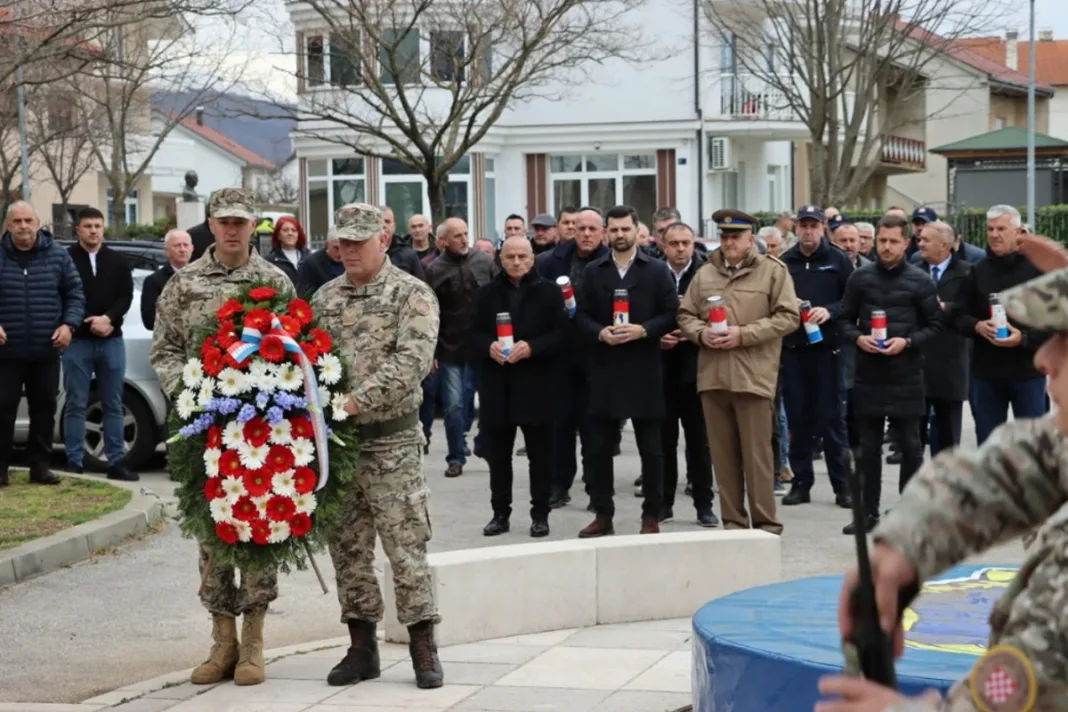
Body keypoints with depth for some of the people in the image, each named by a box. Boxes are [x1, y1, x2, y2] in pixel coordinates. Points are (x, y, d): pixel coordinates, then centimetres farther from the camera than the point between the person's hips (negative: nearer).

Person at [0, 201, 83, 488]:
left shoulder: (57, 255, 4)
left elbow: (75, 292, 9)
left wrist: (68, 324, -5)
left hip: (46, 351, 2)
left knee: (45, 408, 8)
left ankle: (40, 465, 18)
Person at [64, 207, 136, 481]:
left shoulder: (118, 261, 13)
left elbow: (126, 296, 5)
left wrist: (108, 318, -13)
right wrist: (90, 323, -12)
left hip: (112, 341, 4)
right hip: (78, 341, -4)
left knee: (113, 405, 7)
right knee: (75, 405, -1)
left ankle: (116, 462, 11)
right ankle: (74, 463, 2)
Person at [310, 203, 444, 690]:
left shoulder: (412, 294, -6)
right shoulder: (324, 298, 11)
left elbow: (413, 359, -18)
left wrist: (359, 400, -26)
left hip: (391, 439, -5)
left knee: (405, 545, -3)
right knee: (347, 546, 9)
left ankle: (423, 647, 6)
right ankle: (362, 647, 18)